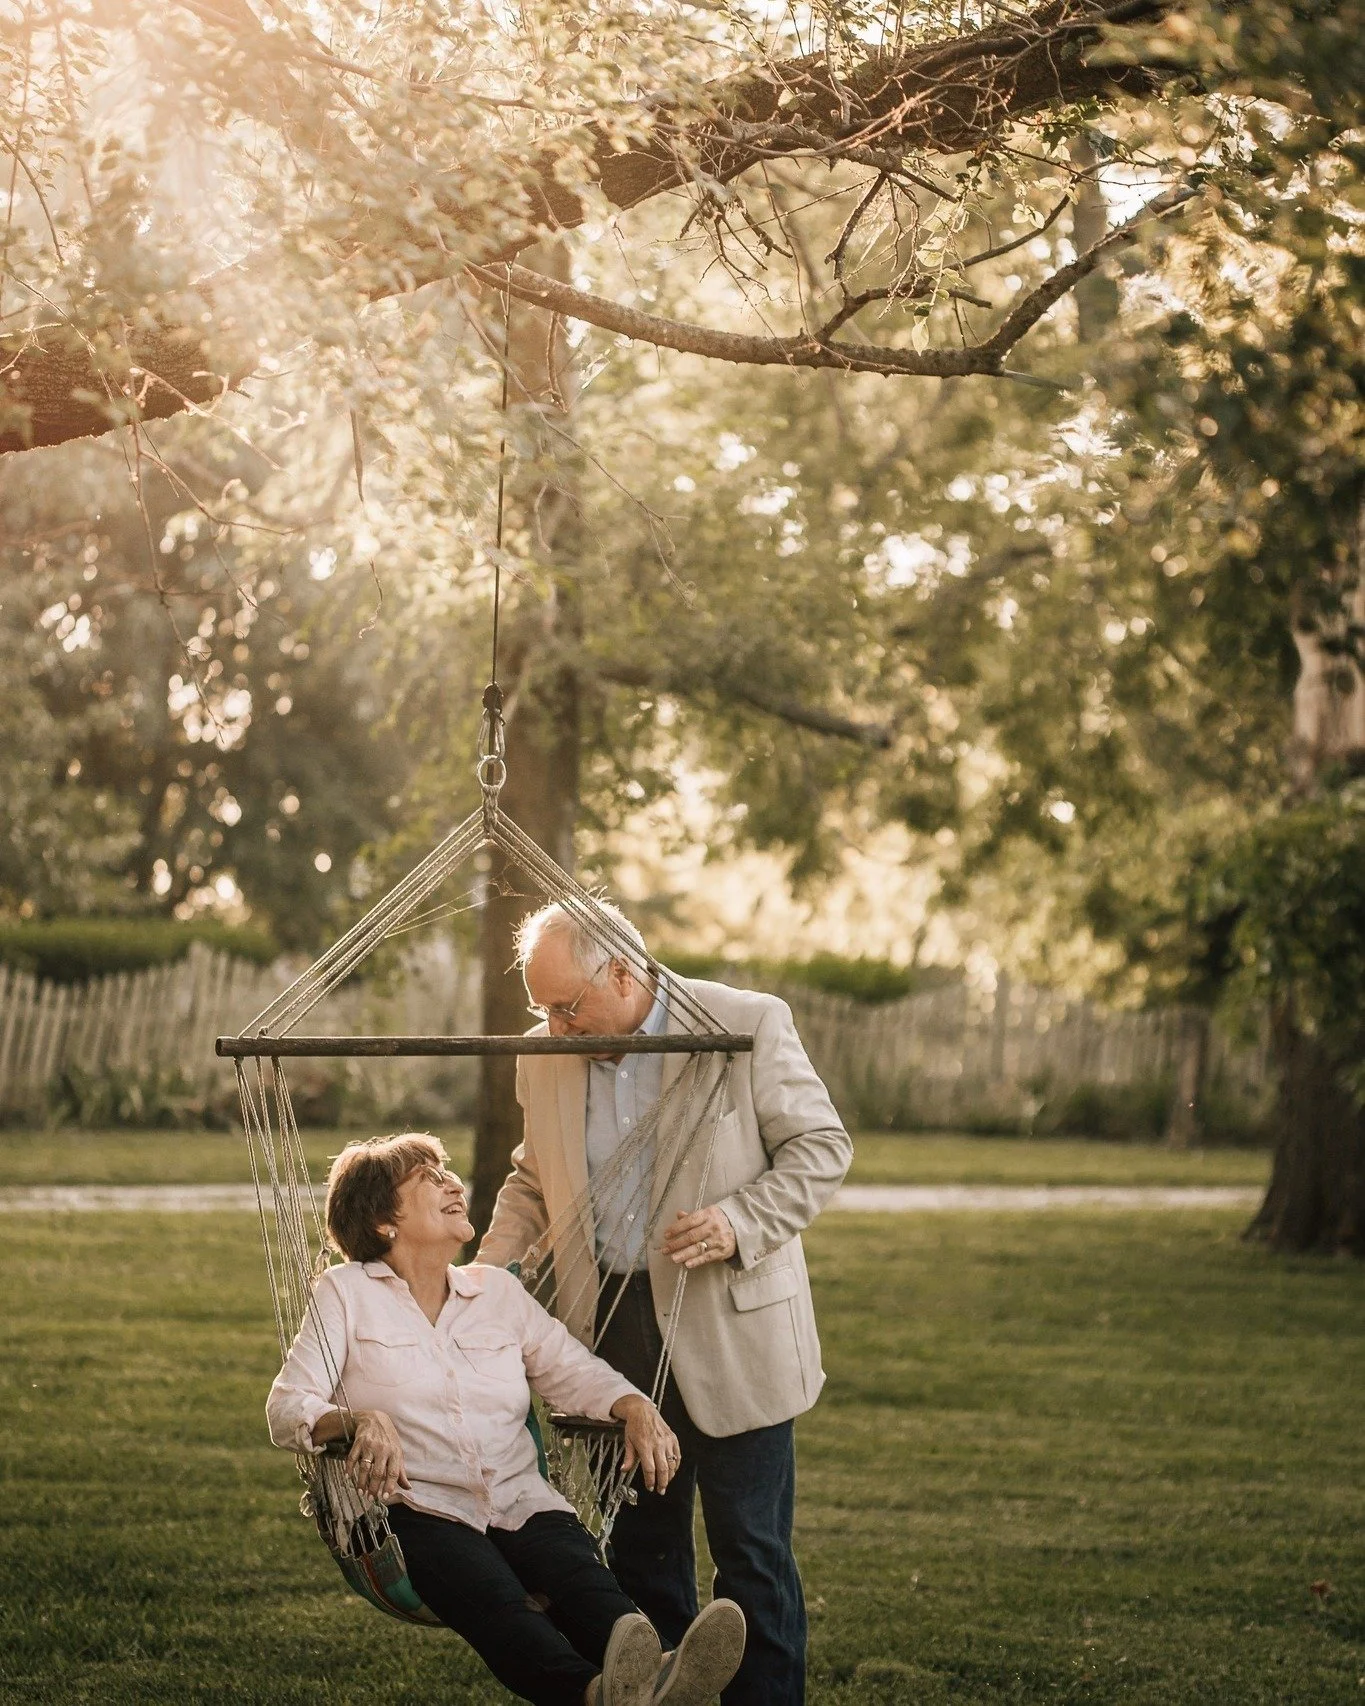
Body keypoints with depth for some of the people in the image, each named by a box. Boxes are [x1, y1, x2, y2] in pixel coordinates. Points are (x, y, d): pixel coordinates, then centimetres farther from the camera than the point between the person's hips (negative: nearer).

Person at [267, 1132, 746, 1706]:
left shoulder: (498, 1290, 23)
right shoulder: (346, 1293, 10)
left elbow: (573, 1370, 20)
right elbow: (287, 1408, 1)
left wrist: (637, 1408, -3)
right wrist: (361, 1420, -22)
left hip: (520, 1502, 4)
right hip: (421, 1508, -4)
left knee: (582, 1575, -33)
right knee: (495, 1598, -38)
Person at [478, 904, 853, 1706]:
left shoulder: (750, 1023, -9)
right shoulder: (546, 1058, 6)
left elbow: (822, 1148, -5)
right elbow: (532, 1178, 20)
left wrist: (738, 1223, -19)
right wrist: (487, 1264, 3)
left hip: (728, 1332, -4)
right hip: (613, 1333, 5)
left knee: (752, 1552, 0)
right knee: (641, 1550, 11)